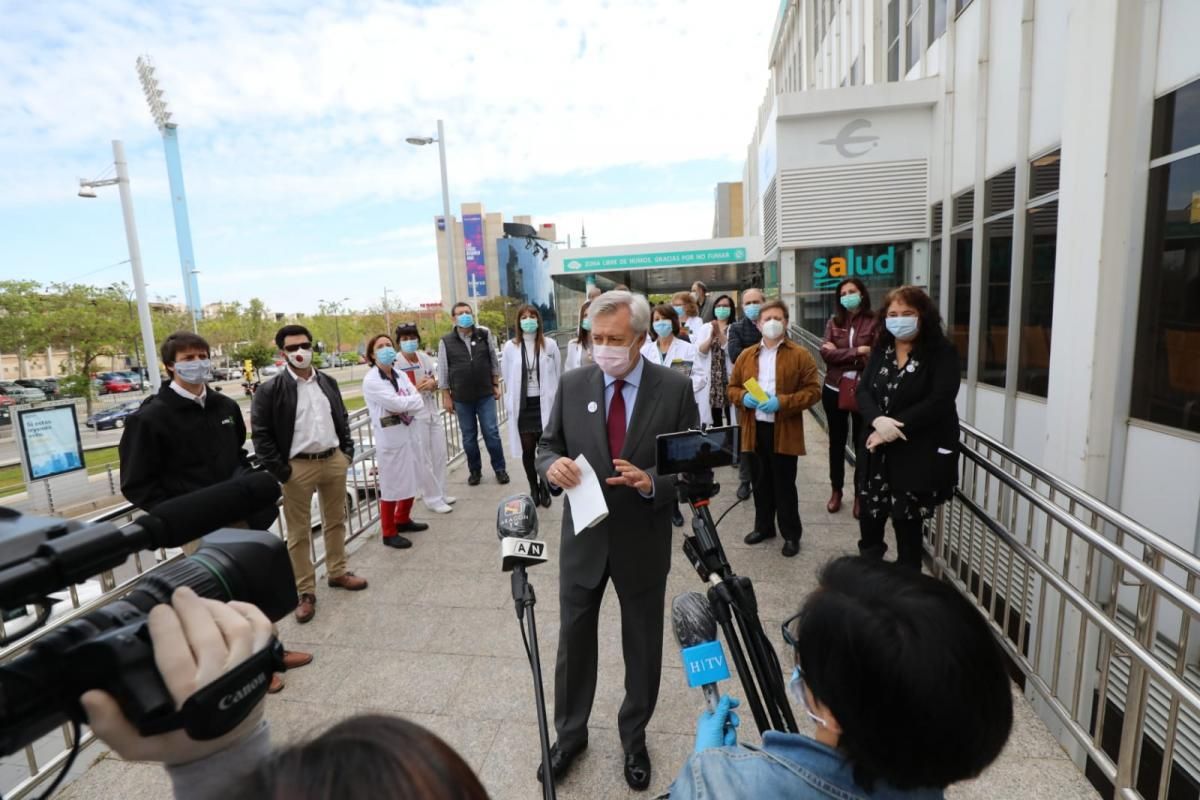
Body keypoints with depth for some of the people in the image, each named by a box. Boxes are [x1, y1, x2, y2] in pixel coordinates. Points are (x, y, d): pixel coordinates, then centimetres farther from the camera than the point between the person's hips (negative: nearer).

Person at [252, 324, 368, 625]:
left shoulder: (328, 383, 7)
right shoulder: (270, 390, -9)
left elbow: (342, 419, 15)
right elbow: (261, 435, -9)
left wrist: (348, 452, 6)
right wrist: (281, 472, -13)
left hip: (334, 461, 5)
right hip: (298, 467, -4)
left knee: (336, 521, 17)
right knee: (299, 533, 5)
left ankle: (338, 572, 34)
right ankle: (305, 592, 18)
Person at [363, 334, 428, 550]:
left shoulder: (400, 375, 8)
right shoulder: (371, 381, -12)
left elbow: (419, 403, 0)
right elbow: (397, 404, -20)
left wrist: (403, 407, -17)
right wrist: (412, 400, -4)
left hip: (410, 434, 7)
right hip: (389, 439, -7)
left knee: (411, 482, 17)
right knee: (391, 487, 3)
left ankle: (403, 520, 37)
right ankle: (389, 532, 18)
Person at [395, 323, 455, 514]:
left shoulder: (426, 358, 6)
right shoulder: (396, 364, -12)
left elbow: (437, 380, 13)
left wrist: (432, 384, -9)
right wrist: (417, 388, -22)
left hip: (433, 412, 7)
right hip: (414, 416, -6)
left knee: (439, 454, 13)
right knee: (423, 459, 0)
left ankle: (441, 493, 28)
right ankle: (432, 498, 12)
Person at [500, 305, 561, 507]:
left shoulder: (550, 345, -1)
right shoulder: (510, 346, 0)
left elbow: (557, 375, 5)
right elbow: (507, 377, 7)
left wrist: (556, 403, 5)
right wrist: (511, 404, 7)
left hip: (544, 404, 0)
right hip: (522, 405, 1)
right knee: (527, 449, 7)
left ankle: (544, 488, 22)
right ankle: (533, 489, 24)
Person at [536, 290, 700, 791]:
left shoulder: (675, 388, -11)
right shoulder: (572, 384, -5)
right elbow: (547, 445, 2)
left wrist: (653, 484, -27)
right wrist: (553, 464, -21)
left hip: (643, 542, -1)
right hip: (583, 538, 2)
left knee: (643, 646, 18)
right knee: (573, 640, 17)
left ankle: (634, 739, 45)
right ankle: (569, 734, 43)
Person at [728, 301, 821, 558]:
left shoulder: (800, 355, -3)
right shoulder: (746, 355, 9)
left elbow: (813, 391, -7)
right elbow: (732, 387, 12)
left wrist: (782, 402, -19)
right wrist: (743, 397, -10)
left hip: (784, 430, -4)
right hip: (755, 428, 4)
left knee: (784, 484, 5)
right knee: (761, 481, 16)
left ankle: (791, 534, 21)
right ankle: (763, 526, 32)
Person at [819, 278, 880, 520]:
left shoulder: (874, 322, -4)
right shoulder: (833, 322, 3)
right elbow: (826, 354, -10)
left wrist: (840, 354, -12)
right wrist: (857, 351, -16)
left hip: (863, 392, -2)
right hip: (835, 390, 3)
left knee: (862, 443, 8)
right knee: (837, 442, 14)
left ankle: (860, 495, 23)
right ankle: (836, 491, 28)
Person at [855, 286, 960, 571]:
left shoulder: (942, 352, -7)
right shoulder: (880, 350, 8)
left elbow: (939, 401, -18)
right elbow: (863, 391, -1)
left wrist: (895, 425, -20)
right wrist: (878, 421, -20)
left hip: (919, 455, -4)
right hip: (878, 452, 5)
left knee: (907, 523, 5)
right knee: (870, 515, 11)